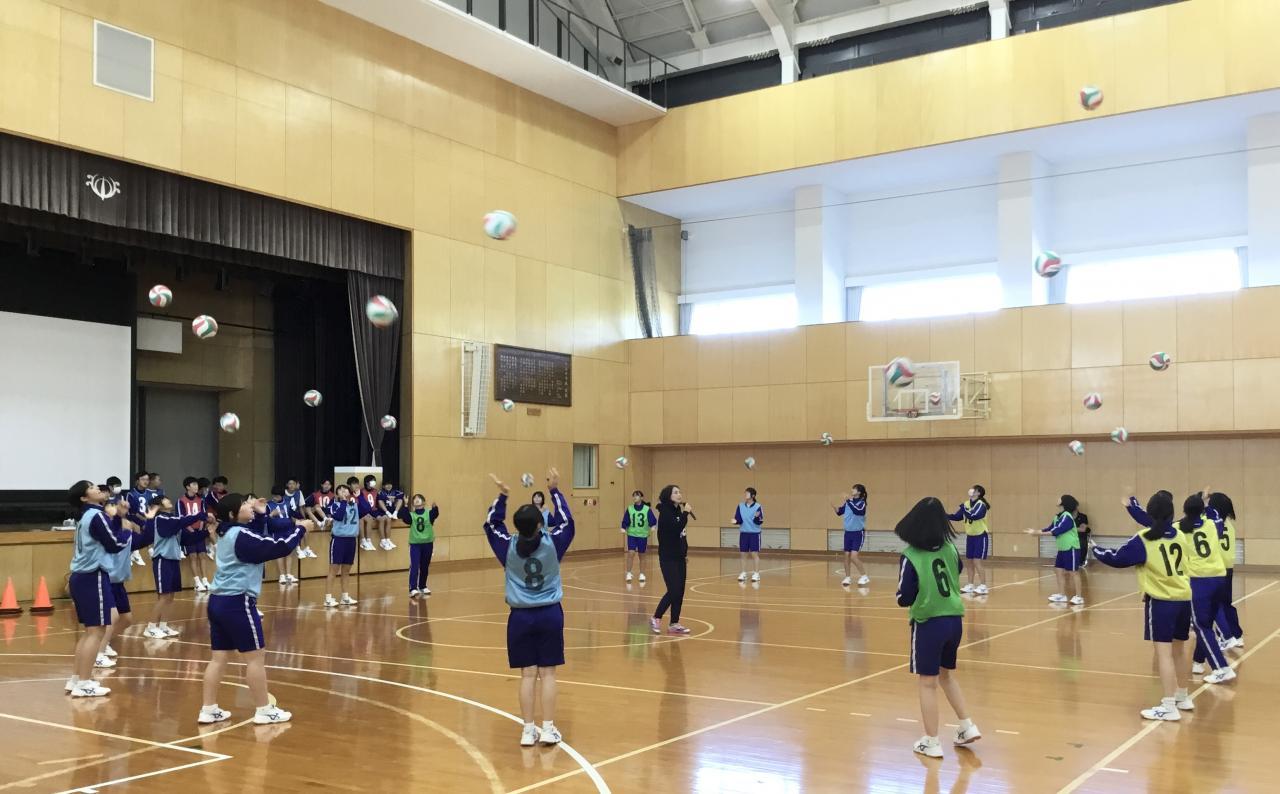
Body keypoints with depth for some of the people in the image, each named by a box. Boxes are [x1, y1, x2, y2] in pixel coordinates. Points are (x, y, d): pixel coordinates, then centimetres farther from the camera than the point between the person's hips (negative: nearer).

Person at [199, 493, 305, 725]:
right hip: (238, 602, -9)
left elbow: (258, 541, 24)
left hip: (218, 601, 9)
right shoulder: (241, 535, -15)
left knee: (219, 657, 11)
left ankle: (209, 710, 13)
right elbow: (280, 547, -15)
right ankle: (264, 710, 7)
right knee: (255, 657, 0)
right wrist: (299, 529, -2)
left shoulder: (228, 533, 12)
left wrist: (261, 516, 15)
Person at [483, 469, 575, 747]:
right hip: (550, 614, -1)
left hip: (521, 616, 1)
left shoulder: (508, 547, -7)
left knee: (528, 674, 5)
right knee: (547, 672, 3)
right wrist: (555, 491, 10)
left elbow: (491, 524, 8)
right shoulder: (552, 544, -8)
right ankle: (548, 729, 4)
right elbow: (568, 521, 7)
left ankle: (528, 730, 6)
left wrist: (501, 496, 10)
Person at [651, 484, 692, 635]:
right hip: (668, 558, -8)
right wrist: (686, 513, -20)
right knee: (673, 591, -11)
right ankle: (656, 618, 5)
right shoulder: (665, 512, -14)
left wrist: (685, 553, 18)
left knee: (680, 592, 6)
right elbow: (677, 528, -28)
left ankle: (674, 624, 12)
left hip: (679, 557, 8)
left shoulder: (677, 511, 10)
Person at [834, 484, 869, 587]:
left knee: (853, 556, -14)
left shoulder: (862, 503, -13)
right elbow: (840, 512, 8)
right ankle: (848, 578, 19)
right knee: (847, 556, 7)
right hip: (848, 532, 6)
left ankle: (864, 577, -1)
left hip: (858, 533, -6)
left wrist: (849, 501, -37)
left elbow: (857, 511, -33)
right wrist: (836, 507, -11)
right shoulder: (848, 501, 2)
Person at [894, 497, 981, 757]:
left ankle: (931, 743, 13)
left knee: (928, 683, 7)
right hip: (954, 620, 5)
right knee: (947, 675, 24)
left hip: (929, 624, -5)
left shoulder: (911, 557, -16)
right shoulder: (950, 549, 0)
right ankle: (967, 727, 24)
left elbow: (904, 599, -12)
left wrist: (905, 594, 7)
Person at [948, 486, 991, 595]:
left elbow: (972, 516, -33)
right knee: (970, 561, 11)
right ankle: (970, 585, 18)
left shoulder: (981, 505, -18)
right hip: (970, 536, 7)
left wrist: (964, 509, -28)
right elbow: (957, 516, 8)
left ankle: (983, 587, -6)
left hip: (981, 536, -7)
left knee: (978, 562, -11)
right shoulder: (966, 504, 4)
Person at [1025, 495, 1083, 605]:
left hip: (1071, 548, -9)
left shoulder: (1067, 516, -17)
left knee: (1073, 572, -4)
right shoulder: (1058, 517, 11)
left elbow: (1057, 530, -24)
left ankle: (1079, 597, 2)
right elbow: (1050, 528, 12)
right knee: (1059, 570, 10)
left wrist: (1038, 533, -26)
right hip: (1062, 548, 9)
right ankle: (1061, 595, 18)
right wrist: (1036, 531, 3)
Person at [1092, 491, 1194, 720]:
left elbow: (1117, 558, -4)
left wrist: (1096, 549, 14)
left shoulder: (1144, 540, -10)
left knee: (1164, 652, -6)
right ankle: (1182, 697, 35)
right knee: (1178, 650, 20)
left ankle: (1169, 707, -9)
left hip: (1161, 601, -6)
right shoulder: (1179, 536, 5)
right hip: (1184, 599, 6)